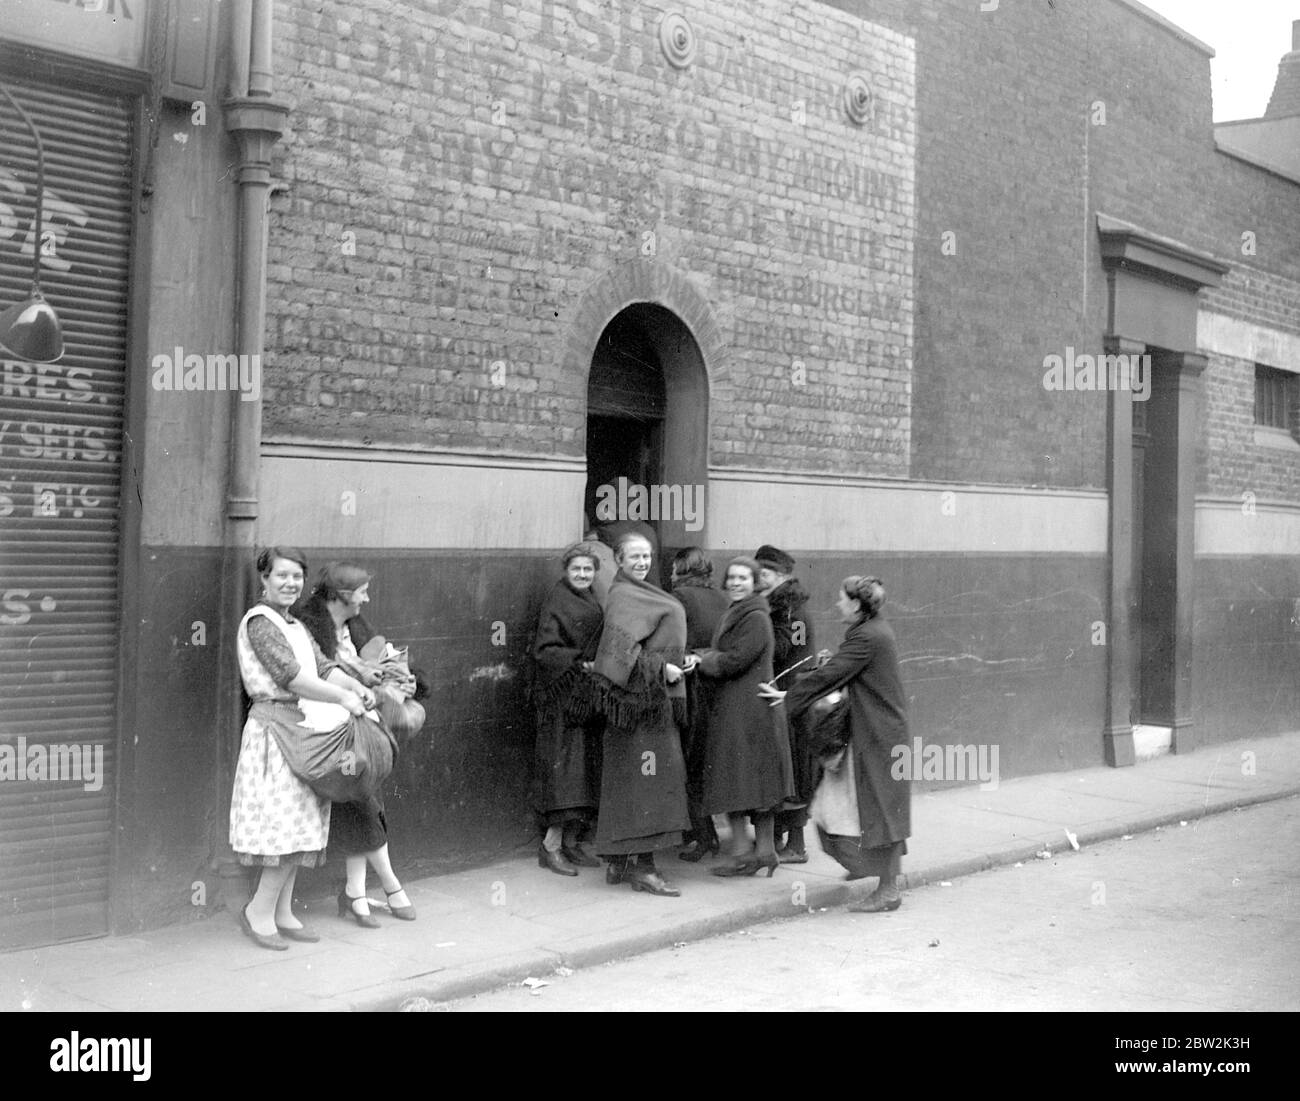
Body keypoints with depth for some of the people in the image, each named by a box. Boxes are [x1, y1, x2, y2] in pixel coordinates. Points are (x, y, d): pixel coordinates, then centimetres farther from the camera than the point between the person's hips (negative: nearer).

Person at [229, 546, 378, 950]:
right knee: (290, 824, -9)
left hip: (303, 728, 9)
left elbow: (323, 667, 8)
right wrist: (342, 697, -21)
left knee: (299, 825, 9)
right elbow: (289, 675, -19)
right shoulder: (259, 622, -9)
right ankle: (259, 911, 3)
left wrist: (357, 686, -10)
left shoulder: (296, 626, 19)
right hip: (274, 728, -9)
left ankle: (282, 914, 16)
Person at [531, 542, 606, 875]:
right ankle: (550, 846, -4)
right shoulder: (557, 602, -8)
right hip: (563, 695, -8)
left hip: (590, 695, 8)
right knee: (566, 769, -9)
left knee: (587, 770, 8)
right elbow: (544, 650, -15)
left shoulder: (593, 603, 14)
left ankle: (571, 842, 14)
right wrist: (581, 663, -23)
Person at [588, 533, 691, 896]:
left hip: (654, 693, 10)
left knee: (627, 777, 11)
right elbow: (621, 646, -24)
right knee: (639, 775, -8)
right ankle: (640, 865, -6)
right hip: (638, 697, -10)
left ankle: (620, 862, 17)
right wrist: (660, 668, -22)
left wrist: (680, 660, 10)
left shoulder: (640, 594, 19)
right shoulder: (622, 597, -11)